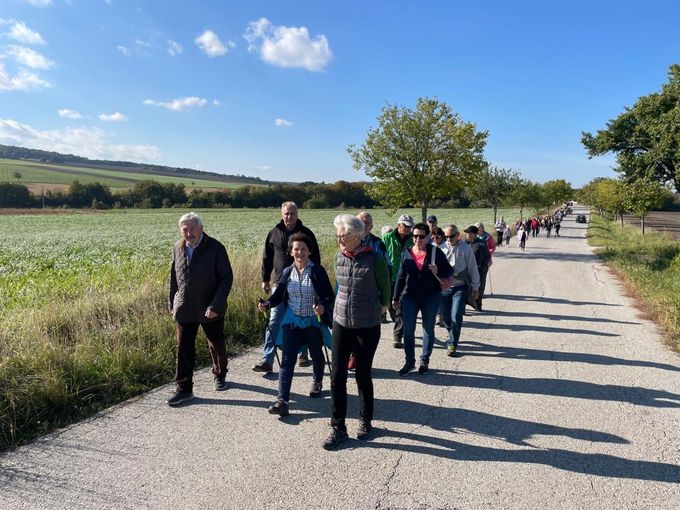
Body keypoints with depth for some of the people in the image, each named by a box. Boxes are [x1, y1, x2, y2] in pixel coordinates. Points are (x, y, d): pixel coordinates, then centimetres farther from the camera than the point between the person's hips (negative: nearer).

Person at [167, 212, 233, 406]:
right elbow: (174, 277, 12)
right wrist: (171, 303, 11)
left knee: (217, 345, 15)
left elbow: (226, 278, -14)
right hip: (184, 308, 3)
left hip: (210, 309, -3)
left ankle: (219, 375, 40)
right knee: (184, 349, 5)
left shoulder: (215, 248, -14)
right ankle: (183, 389, 16)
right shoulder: (178, 248, 1)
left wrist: (215, 305, -21)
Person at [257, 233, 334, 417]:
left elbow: (329, 296, -10)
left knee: (316, 355, 18)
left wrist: (323, 307, -30)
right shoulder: (286, 272, 1)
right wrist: (267, 304, -14)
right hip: (292, 321, 2)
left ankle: (318, 383, 46)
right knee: (287, 360, -7)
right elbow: (279, 295, 5)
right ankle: (282, 401, -8)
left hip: (313, 322, -2)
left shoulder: (317, 271, -10)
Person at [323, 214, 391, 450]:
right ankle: (338, 428, 13)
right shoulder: (339, 258, -1)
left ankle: (365, 421, 31)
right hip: (341, 323, 4)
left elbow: (385, 290, 1)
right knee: (337, 376, 1)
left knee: (363, 376, 8)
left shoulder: (374, 259, -14)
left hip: (367, 326, -3)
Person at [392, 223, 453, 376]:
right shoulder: (407, 253, 1)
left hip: (431, 296, -1)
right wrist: (396, 298, 6)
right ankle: (409, 362, 13)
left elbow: (449, 271, -1)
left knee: (428, 329, 10)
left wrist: (438, 272, -23)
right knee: (408, 330, 0)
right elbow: (401, 277, 6)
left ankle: (425, 361, 24)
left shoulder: (436, 252, -6)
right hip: (410, 296, 1)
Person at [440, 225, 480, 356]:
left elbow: (472, 269, 2)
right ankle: (452, 336, 39)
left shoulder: (465, 249, -5)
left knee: (456, 317, -8)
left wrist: (475, 288, 6)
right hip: (444, 287, 3)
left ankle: (452, 344, 4)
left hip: (460, 287, -3)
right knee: (445, 316, 12)